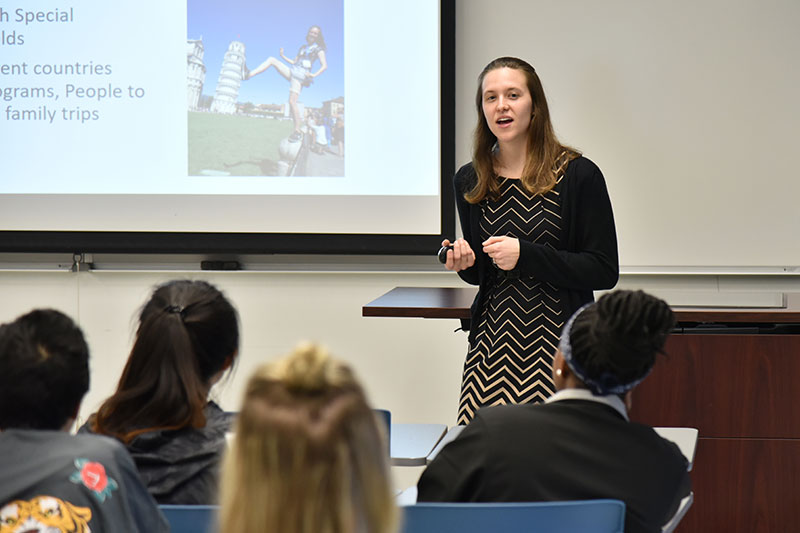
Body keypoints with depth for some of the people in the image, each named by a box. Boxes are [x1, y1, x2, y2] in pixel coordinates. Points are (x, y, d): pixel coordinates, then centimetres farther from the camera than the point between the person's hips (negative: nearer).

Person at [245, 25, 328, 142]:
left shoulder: (318, 49, 5)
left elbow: (324, 65, -4)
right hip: (292, 71, 7)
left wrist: (314, 74, -17)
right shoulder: (303, 48, 24)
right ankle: (249, 74, -12)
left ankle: (298, 131, -14)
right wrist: (283, 56, 14)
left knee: (292, 101, -17)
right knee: (272, 60, -3)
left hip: (300, 75, -7)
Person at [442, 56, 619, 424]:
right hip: (492, 343, 3)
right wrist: (464, 264, -1)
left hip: (558, 346, -3)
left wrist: (527, 256, -14)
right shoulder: (469, 182, 11)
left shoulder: (578, 175, -3)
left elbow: (605, 271, -6)